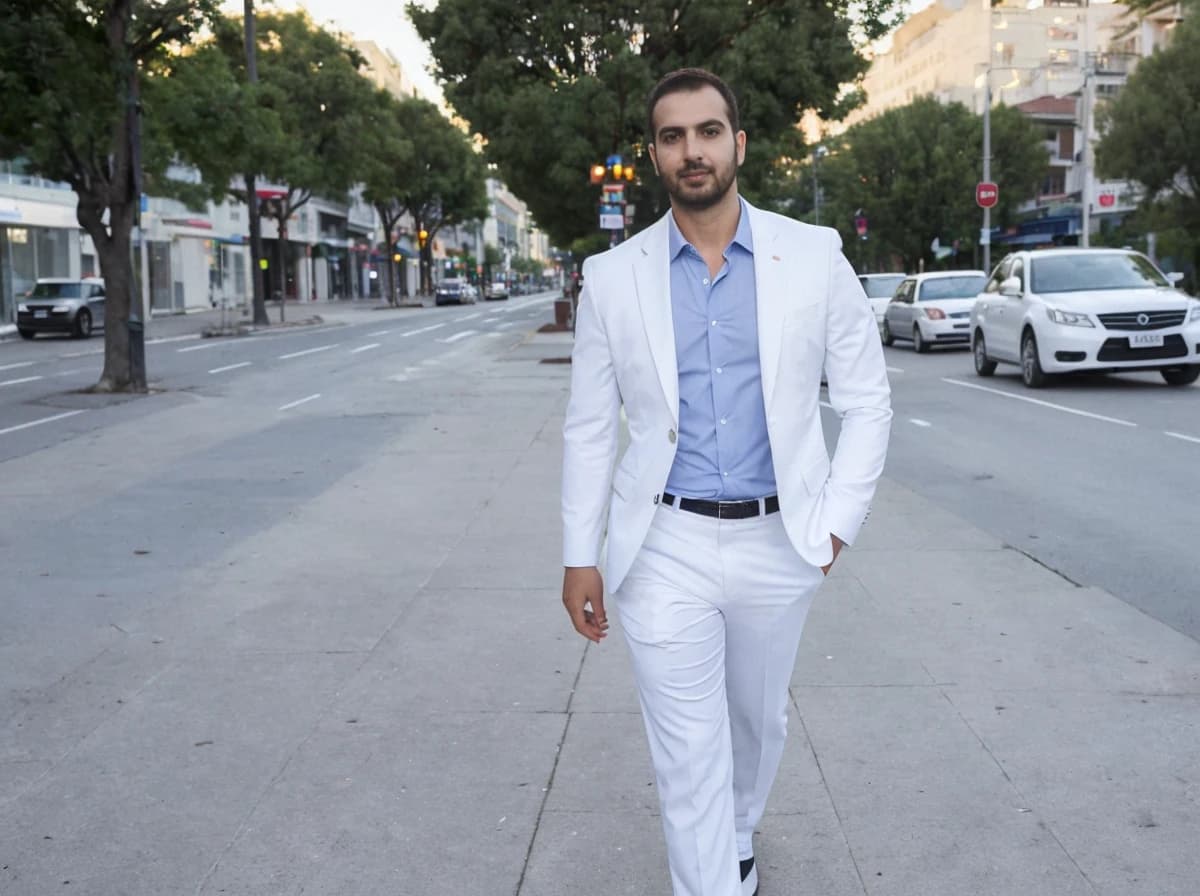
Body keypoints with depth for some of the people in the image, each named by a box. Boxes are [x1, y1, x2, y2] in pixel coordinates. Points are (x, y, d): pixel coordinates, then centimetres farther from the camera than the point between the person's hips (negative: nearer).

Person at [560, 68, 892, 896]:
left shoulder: (814, 257, -4)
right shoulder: (614, 276, -2)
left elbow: (867, 400, 2)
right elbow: (590, 427, 3)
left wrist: (837, 522, -4)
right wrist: (580, 556, 2)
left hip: (776, 542, 2)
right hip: (666, 548, -1)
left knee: (759, 721, 22)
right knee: (689, 758, 0)